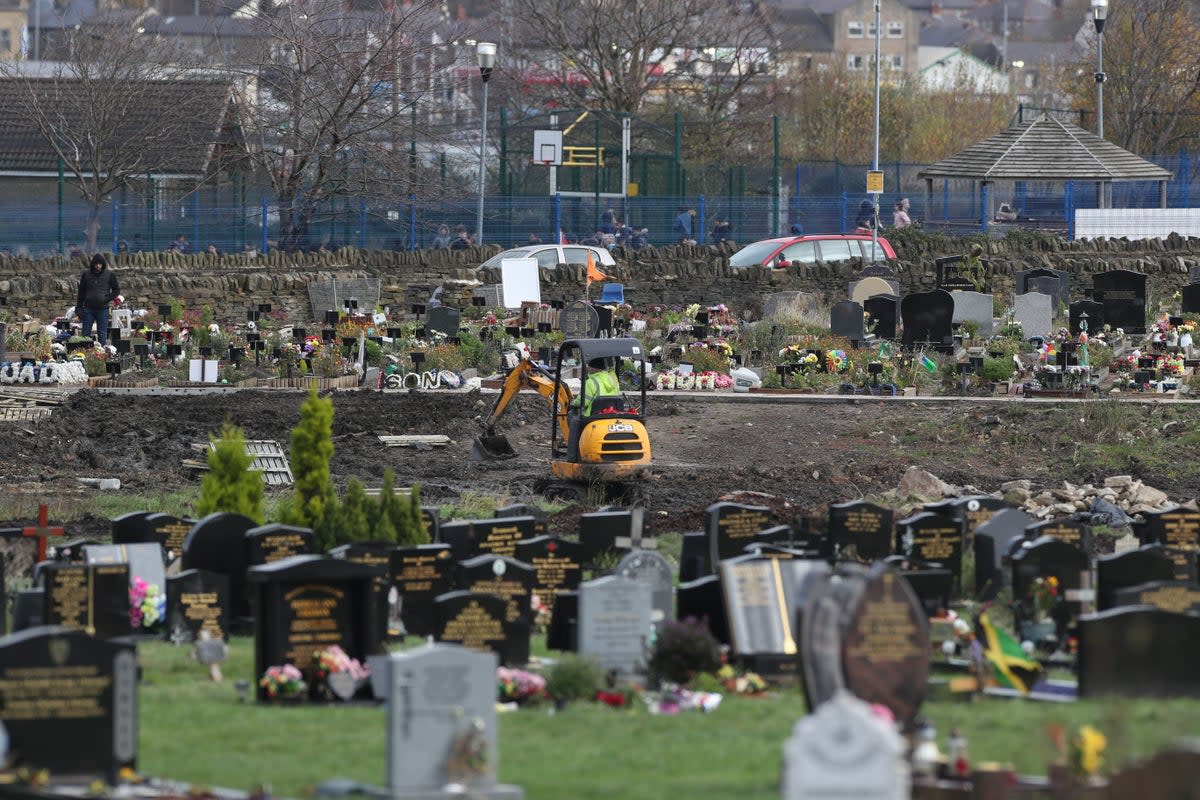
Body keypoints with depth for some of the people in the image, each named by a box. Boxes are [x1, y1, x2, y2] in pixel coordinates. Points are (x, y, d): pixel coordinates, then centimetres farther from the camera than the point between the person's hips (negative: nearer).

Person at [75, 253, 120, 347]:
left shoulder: (109, 275, 2)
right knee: (86, 333, 2)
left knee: (102, 334, 2)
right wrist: (79, 308, 5)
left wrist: (108, 299, -6)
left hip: (102, 309, -1)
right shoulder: (86, 274, 5)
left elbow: (116, 290, 10)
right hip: (88, 309, 1)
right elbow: (81, 292, 11)